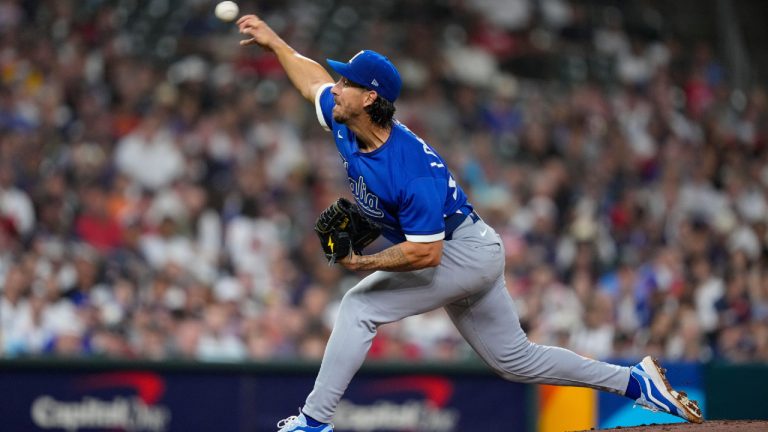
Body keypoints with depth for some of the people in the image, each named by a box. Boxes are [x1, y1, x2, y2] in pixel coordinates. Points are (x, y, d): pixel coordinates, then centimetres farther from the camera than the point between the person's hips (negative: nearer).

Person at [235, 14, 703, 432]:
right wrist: (274, 40, 17)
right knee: (517, 359, 14)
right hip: (470, 259, 9)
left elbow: (426, 253, -32)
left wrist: (364, 263, -30)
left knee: (359, 307, -16)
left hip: (464, 253, -9)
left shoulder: (411, 169, -32)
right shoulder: (346, 126, -7)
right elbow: (312, 80, 15)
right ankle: (636, 381, 19)